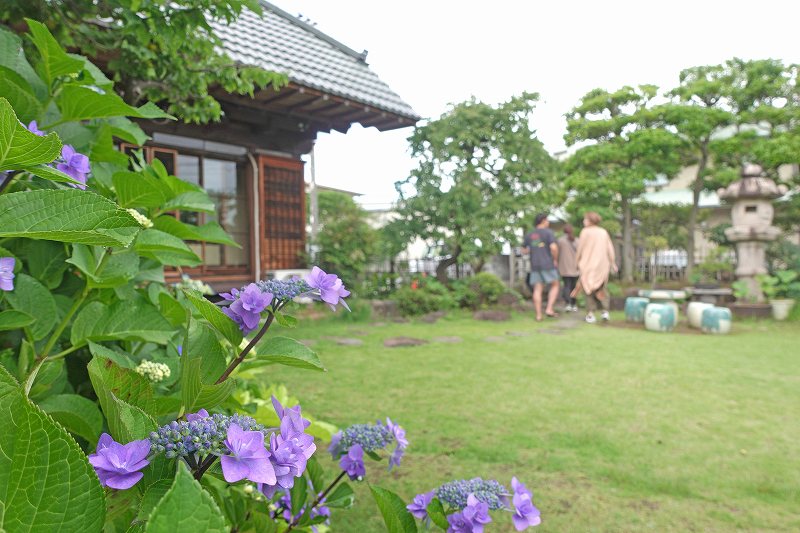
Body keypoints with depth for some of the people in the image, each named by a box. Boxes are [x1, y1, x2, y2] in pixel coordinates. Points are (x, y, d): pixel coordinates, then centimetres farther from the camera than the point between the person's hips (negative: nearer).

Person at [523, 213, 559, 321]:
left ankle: (538, 314, 1)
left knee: (537, 289, 4)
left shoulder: (529, 234, 10)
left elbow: (524, 250, 18)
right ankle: (549, 308, -2)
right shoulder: (548, 232, -6)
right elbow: (554, 247, -18)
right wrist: (555, 260, -4)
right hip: (548, 264, -4)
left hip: (535, 265, 4)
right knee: (554, 286, 10)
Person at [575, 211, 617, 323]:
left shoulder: (585, 232, -7)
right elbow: (610, 249, 5)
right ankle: (605, 311, 4)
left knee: (589, 290, 6)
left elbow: (580, 249, -6)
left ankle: (590, 314, 1)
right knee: (601, 288, 17)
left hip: (588, 265, -3)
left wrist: (578, 261, 6)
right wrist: (613, 263, 10)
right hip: (602, 265, 3)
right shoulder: (604, 232, 5)